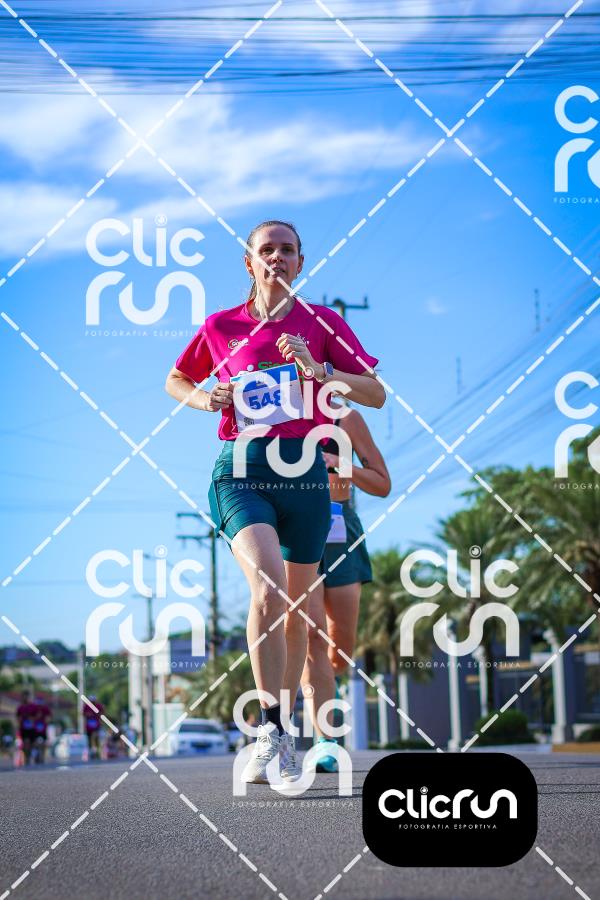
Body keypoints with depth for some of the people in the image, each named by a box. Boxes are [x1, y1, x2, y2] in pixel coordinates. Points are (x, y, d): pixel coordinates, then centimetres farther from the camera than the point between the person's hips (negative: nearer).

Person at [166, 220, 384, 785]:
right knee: (268, 587, -25)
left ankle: (282, 729, 26)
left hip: (304, 471, 2)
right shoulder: (221, 327, 10)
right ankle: (270, 728, -24)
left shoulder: (323, 323, 8)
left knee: (296, 609, 8)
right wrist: (205, 398, 2)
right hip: (241, 468, -2)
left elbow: (376, 395, 3)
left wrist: (318, 369, -13)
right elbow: (176, 382, 25)